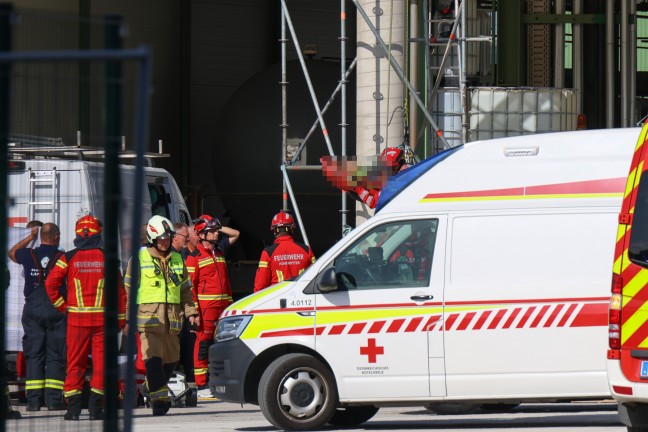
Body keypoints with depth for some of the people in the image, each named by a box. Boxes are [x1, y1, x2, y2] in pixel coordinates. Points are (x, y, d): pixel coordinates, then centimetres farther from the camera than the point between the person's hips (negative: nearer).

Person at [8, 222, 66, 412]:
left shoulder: (29, 255, 3)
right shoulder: (63, 258, -4)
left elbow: (12, 252, 25)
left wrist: (30, 237, 31)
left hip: (33, 310, 2)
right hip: (56, 311, -2)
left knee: (34, 355, 4)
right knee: (55, 356, 1)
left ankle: (34, 400, -2)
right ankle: (53, 399, -5)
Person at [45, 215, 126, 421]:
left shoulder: (69, 257, -1)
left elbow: (51, 283, -5)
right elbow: (119, 290, 0)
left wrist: (61, 306, 6)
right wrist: (121, 319, 7)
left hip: (77, 318, 1)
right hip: (102, 317, 0)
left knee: (75, 362, 7)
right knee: (101, 362, 4)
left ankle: (73, 406, 3)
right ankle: (96, 407, 0)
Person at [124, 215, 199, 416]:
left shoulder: (177, 260, 16)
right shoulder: (139, 259, 1)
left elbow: (185, 289, 22)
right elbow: (129, 289, 0)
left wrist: (191, 312, 11)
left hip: (172, 317, 5)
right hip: (149, 315, -5)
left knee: (171, 358, 10)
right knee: (153, 358, -14)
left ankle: (151, 387, 31)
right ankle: (159, 399, -16)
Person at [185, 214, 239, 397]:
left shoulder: (220, 250, 17)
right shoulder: (194, 257, -4)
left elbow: (235, 234, 29)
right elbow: (190, 285, -7)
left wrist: (219, 228, 14)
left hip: (224, 305, 7)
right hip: (206, 306, -7)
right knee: (203, 343, -6)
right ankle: (201, 386, -6)